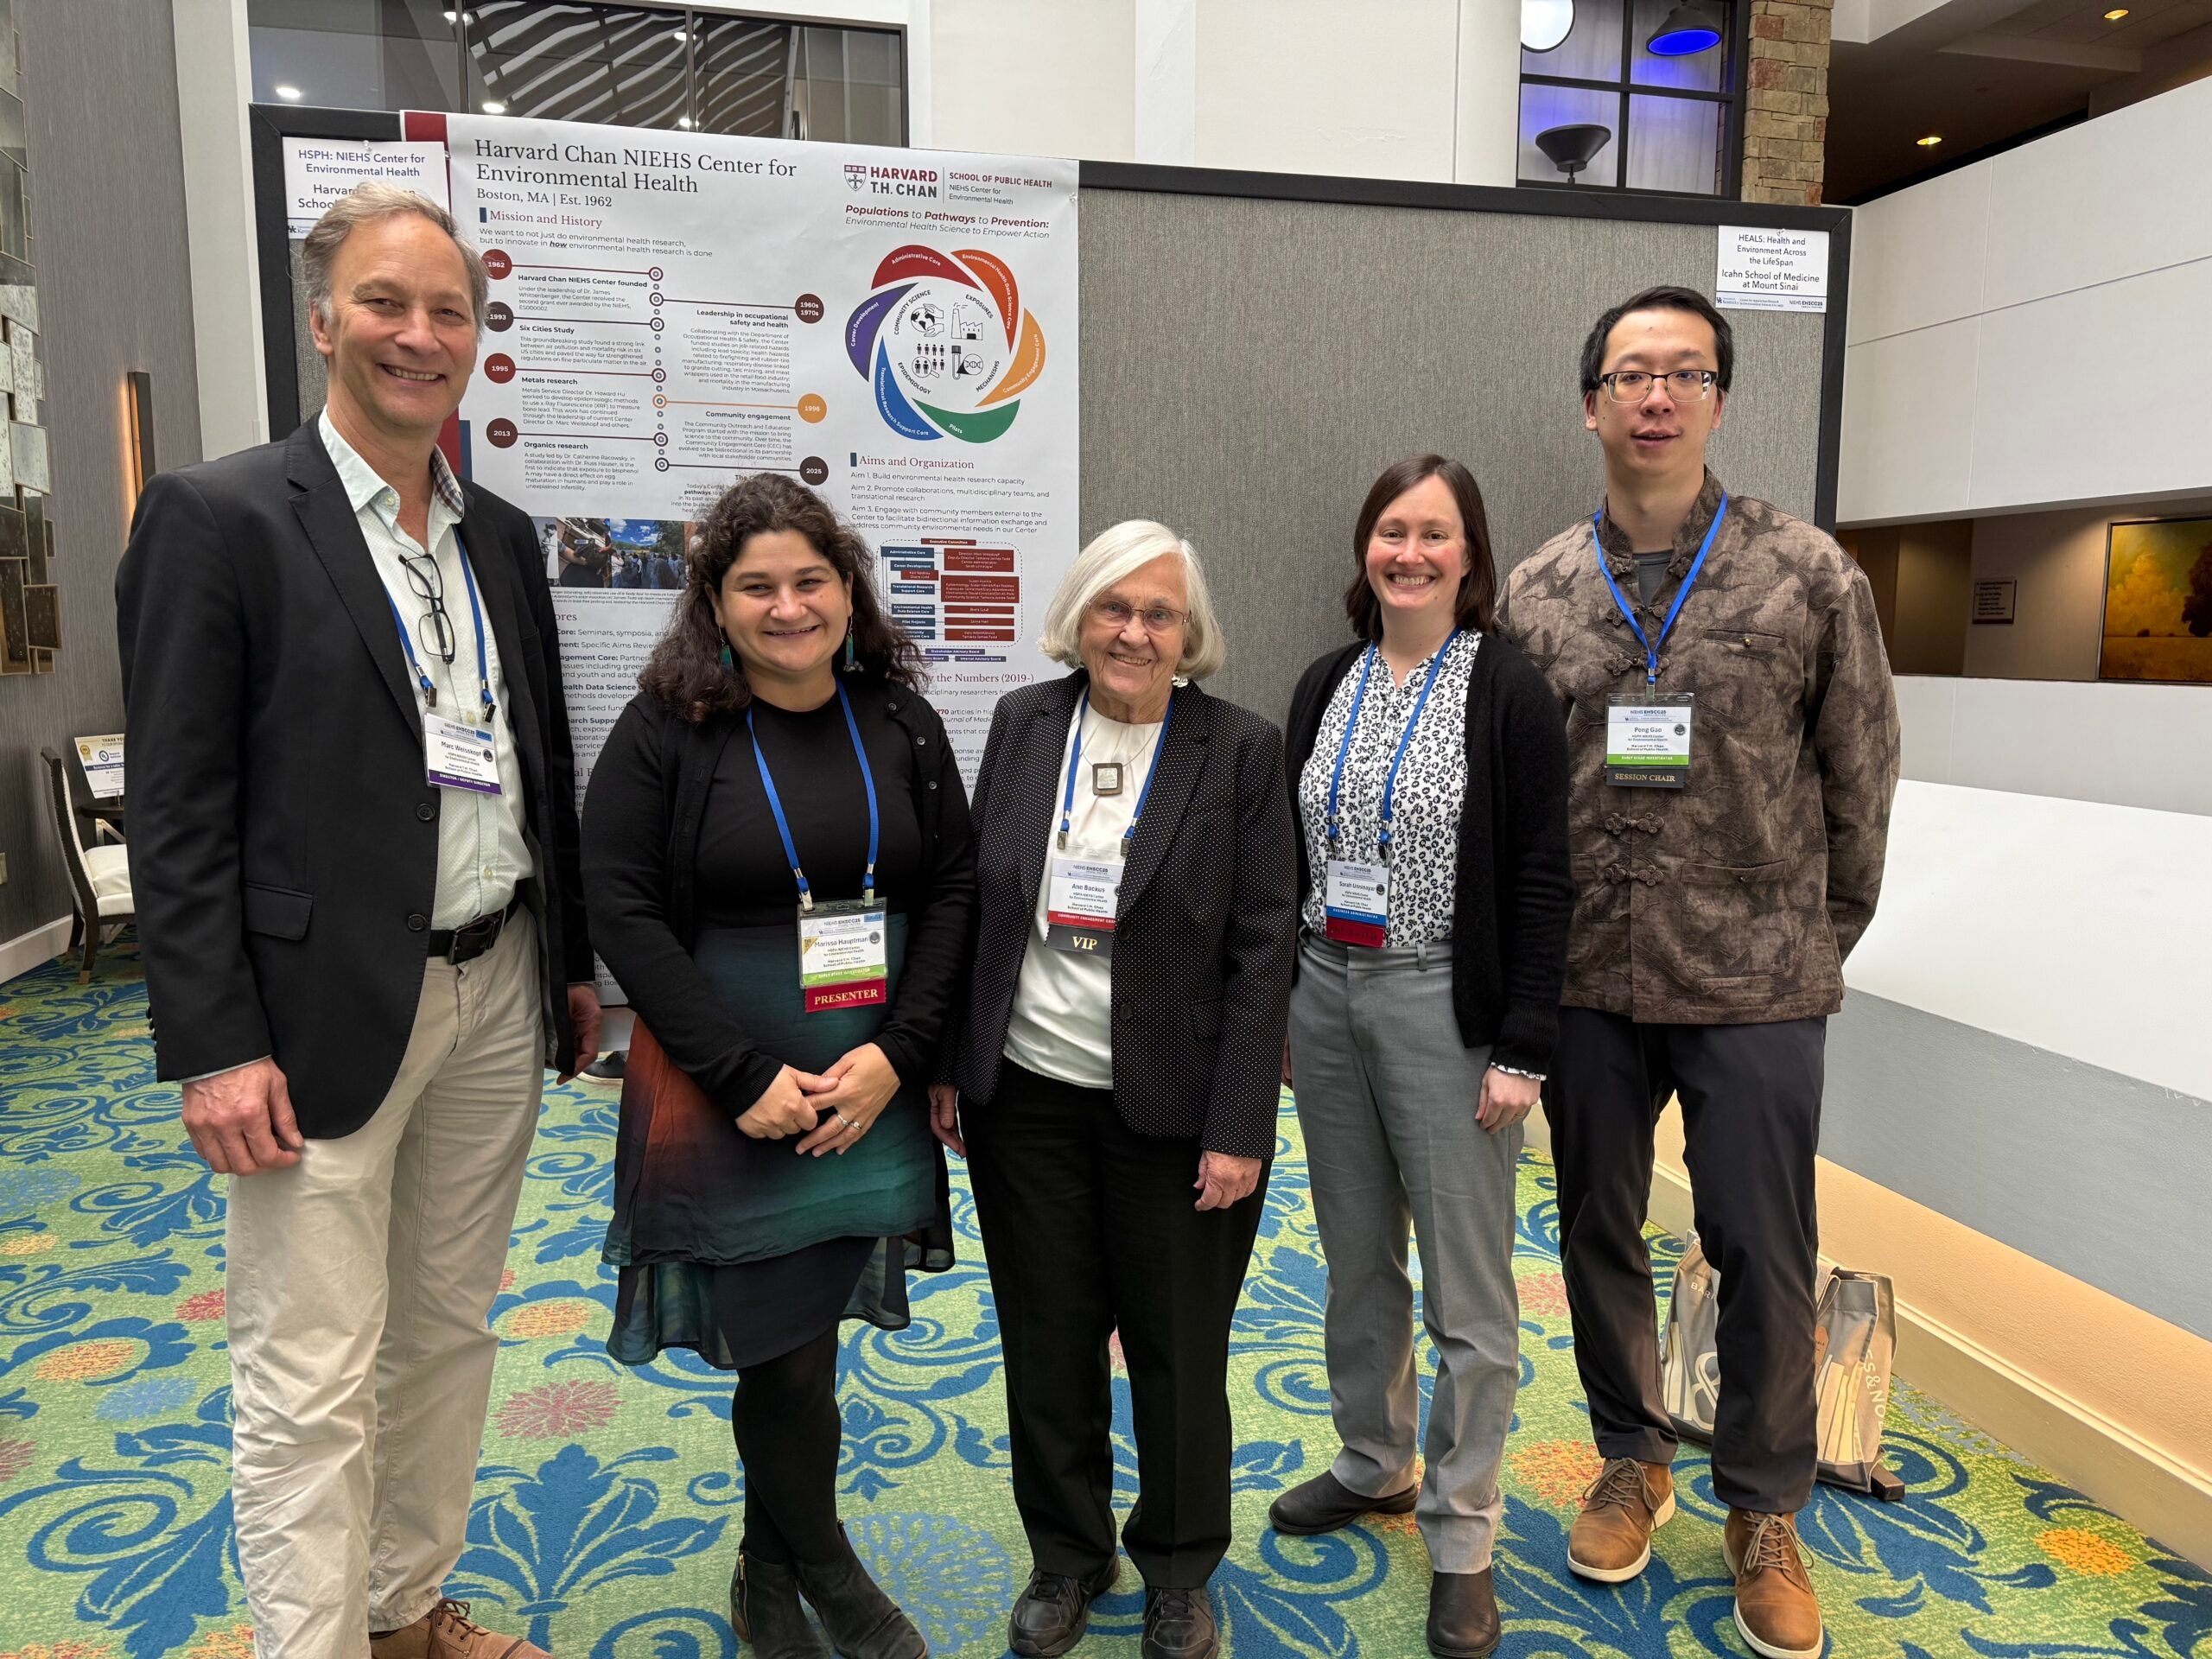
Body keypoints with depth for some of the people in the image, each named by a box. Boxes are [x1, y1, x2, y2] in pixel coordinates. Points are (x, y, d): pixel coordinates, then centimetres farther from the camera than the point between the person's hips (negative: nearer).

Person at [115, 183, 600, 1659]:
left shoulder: (503, 537, 11)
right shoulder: (216, 517, -7)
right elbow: (177, 811, -10)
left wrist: (574, 961, 14)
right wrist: (216, 1048, -14)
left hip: (498, 997, 6)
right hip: (325, 1016, -6)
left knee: (450, 1329, 18)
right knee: (315, 1382, 3)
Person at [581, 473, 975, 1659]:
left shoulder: (901, 725, 3)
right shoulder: (665, 729, -6)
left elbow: (953, 888, 3)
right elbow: (622, 909, -10)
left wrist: (895, 1052, -10)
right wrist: (747, 1076, -15)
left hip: (871, 1090, 3)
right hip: (726, 1099, -3)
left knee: (799, 1333, 12)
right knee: (786, 1348, 3)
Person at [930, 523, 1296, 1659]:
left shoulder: (1241, 752, -7)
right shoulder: (1022, 723, 2)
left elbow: (1261, 952, -9)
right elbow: (971, 903, 6)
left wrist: (1238, 1129, -12)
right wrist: (947, 1065, 4)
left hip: (1171, 1109, -2)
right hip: (1025, 1095, 3)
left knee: (1177, 1350, 12)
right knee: (1046, 1340, 15)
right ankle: (1066, 1556, 38)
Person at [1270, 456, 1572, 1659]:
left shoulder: (1508, 692, -8)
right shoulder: (1325, 687, 7)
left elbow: (1541, 883, -10)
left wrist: (1520, 1052, -13)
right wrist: (1280, 1003, 10)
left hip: (1444, 1005, -5)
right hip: (1324, 995, 5)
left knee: (1467, 1288, 5)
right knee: (1356, 1258, 18)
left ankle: (1460, 1538, 22)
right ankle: (1372, 1466, 38)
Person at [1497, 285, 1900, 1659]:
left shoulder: (1810, 575, -3)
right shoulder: (1538, 592, 2)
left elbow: (1862, 776, 2)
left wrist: (1819, 942, 5)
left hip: (1756, 989, -2)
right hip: (1585, 983, 2)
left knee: (1765, 1251, 7)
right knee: (1599, 1231, 15)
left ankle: (1766, 1512, 30)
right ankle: (1633, 1460, 38)